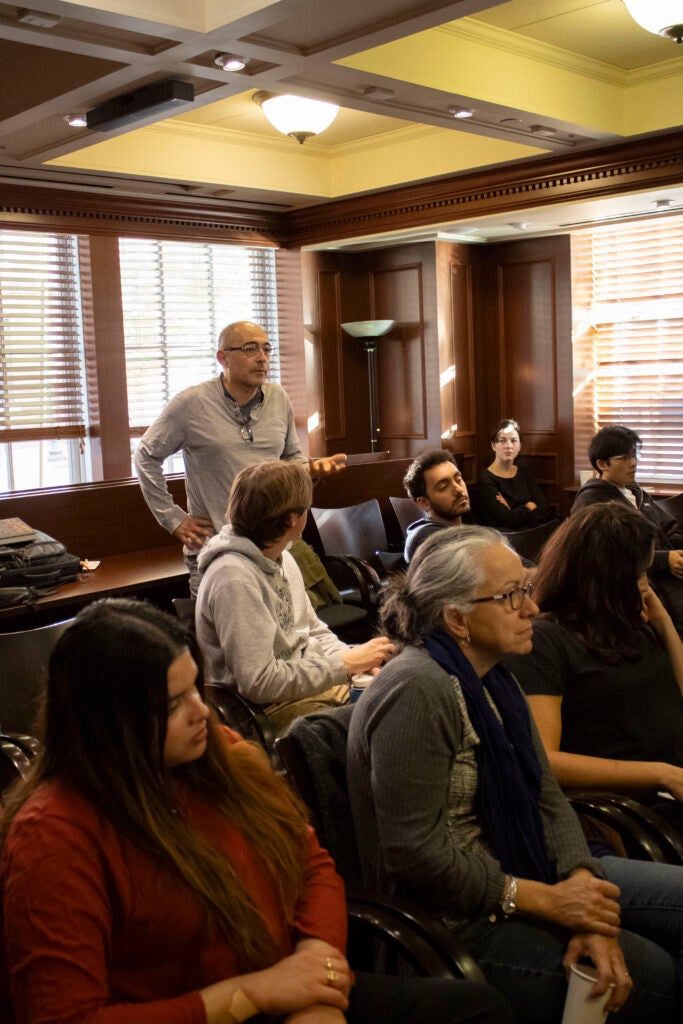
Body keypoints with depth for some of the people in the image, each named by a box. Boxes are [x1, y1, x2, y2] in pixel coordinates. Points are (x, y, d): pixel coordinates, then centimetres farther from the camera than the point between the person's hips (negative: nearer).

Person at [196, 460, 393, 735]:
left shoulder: (283, 560, 6)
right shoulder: (234, 579, -23)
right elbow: (258, 682, -26)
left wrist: (356, 659, -6)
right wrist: (345, 664, -21)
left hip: (313, 679, 9)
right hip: (270, 707, -9)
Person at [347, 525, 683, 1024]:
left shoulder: (494, 679, 5)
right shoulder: (417, 692, -24)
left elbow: (548, 799, 3)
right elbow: (414, 854, -25)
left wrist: (581, 888, -15)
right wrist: (549, 900, -19)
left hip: (512, 874, 9)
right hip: (453, 916, -8)